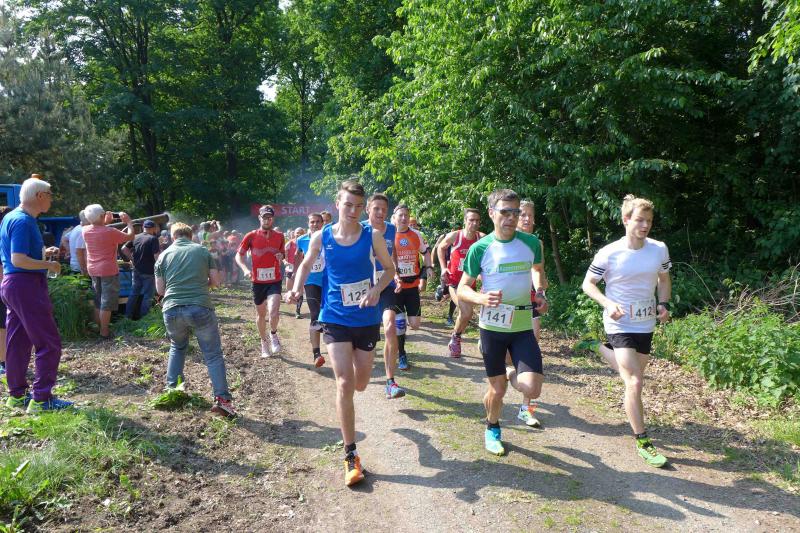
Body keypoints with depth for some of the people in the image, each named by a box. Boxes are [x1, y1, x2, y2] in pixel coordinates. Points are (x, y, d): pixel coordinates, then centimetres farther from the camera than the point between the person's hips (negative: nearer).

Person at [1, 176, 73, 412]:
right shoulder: (23, 221, -17)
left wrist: (44, 252, 15)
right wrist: (49, 265, -13)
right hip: (26, 285, -10)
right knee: (49, 343, -6)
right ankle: (41, 399, -4)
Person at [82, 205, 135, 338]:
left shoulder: (86, 231, -2)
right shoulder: (110, 232, -20)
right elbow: (130, 236, -8)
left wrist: (105, 223, 20)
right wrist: (129, 222, 4)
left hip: (93, 270, 7)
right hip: (108, 270, -7)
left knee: (98, 301, 18)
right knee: (107, 302, -2)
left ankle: (98, 328, 25)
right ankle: (104, 332, 1)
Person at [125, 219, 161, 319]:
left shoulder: (135, 238, 4)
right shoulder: (153, 239, -15)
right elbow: (156, 256, -22)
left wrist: (133, 259, 12)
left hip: (137, 270, 6)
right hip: (148, 272, -6)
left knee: (134, 292, 17)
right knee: (147, 296, 4)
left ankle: (128, 315, 23)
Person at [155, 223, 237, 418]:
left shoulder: (164, 255, 11)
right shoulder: (202, 250, 9)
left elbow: (160, 289, 13)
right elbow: (216, 281, 10)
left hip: (172, 309, 3)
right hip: (200, 307, -2)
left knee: (177, 347, 30)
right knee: (213, 354, 4)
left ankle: (172, 389, 32)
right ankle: (222, 398, -6)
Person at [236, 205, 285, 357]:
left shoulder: (279, 236, 1)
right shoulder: (251, 236, -4)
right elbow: (239, 255, 1)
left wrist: (281, 257, -9)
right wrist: (245, 269, -16)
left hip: (274, 281, -1)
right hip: (258, 281, 1)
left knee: (274, 312, -20)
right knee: (261, 314, 13)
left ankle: (273, 334, 10)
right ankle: (264, 342, 34)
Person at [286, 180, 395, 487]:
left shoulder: (372, 236, -8)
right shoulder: (322, 237, -6)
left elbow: (390, 268, 3)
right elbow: (306, 265, 11)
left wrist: (377, 289, -17)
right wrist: (297, 289, -7)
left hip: (367, 319, 1)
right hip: (336, 319, -1)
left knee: (360, 384, 15)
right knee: (344, 384, -9)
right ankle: (350, 455, 3)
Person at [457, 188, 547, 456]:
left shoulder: (531, 243, -2)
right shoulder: (480, 248, -9)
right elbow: (462, 289, -3)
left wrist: (540, 295, 0)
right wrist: (481, 298, -24)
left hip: (523, 326, 2)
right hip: (492, 326, -2)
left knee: (532, 390, -10)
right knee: (497, 390, 8)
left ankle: (511, 374, 26)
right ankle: (492, 429, 38)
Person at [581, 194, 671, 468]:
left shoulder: (659, 249, -2)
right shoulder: (609, 253, -15)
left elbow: (664, 280, 14)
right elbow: (588, 284, -6)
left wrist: (663, 304, -4)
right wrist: (608, 304, -21)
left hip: (646, 324, 5)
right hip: (620, 324, -5)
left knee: (633, 375, 21)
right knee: (635, 382, -12)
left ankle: (602, 349, 52)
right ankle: (643, 442, 2)